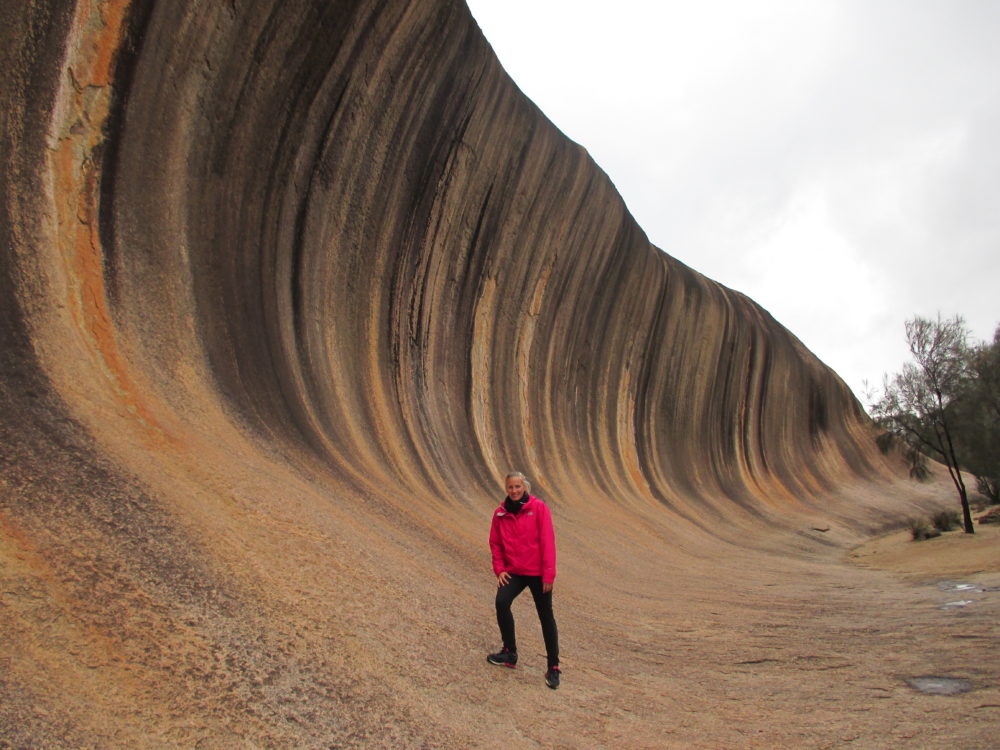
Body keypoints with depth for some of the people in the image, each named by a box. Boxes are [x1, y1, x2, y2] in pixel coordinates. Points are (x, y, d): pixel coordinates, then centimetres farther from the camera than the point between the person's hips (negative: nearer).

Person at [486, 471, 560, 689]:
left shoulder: (539, 508, -10)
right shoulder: (500, 513, 1)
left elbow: (548, 541, -11)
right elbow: (495, 543, 9)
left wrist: (548, 574, -13)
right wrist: (499, 569, -2)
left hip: (537, 572, -3)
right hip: (513, 572, 3)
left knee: (546, 617, 5)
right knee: (502, 602, -18)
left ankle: (553, 667, 19)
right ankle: (510, 652, 4)